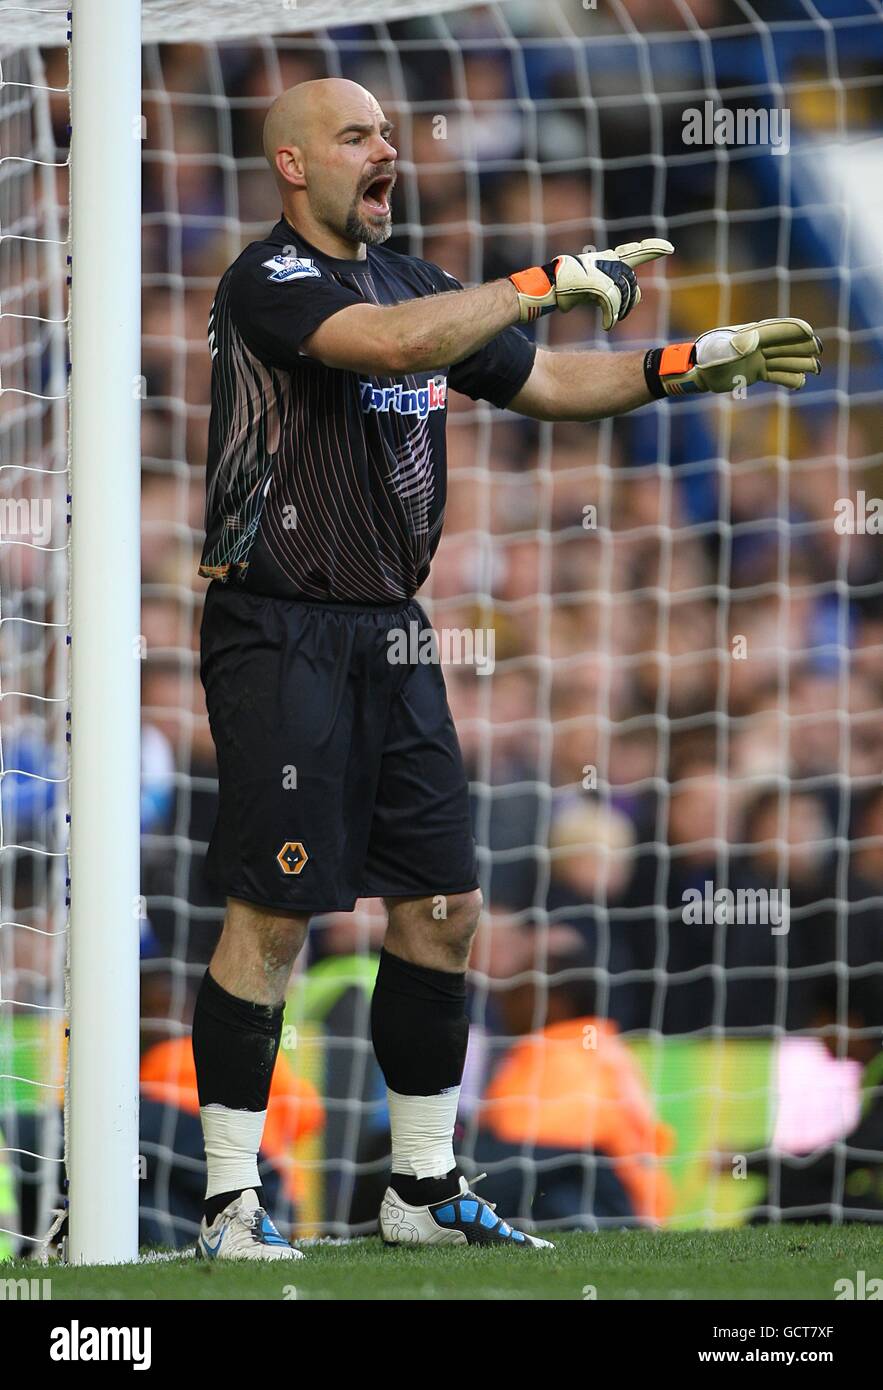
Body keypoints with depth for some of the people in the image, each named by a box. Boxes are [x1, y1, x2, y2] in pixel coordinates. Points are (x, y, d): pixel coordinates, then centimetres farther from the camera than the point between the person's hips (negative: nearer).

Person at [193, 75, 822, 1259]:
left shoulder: (408, 279, 15)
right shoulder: (269, 282, -10)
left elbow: (544, 384, 22)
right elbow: (390, 344, -29)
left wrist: (693, 362, 10)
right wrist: (554, 281, -24)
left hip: (392, 632, 8)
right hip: (282, 633, -8)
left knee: (442, 908, 7)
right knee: (273, 914, -9)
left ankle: (425, 1188, 16)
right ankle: (231, 1202, -3)